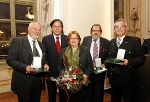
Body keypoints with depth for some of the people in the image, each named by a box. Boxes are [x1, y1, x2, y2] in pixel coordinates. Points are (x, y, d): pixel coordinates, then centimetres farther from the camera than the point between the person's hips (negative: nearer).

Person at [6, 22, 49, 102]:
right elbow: (10, 60, -10)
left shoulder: (41, 45, 15)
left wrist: (45, 65, 1)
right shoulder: (17, 41, -4)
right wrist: (25, 67, -24)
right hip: (24, 81, -5)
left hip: (38, 80, 5)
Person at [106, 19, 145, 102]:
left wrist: (129, 61, -24)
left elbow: (141, 58, -7)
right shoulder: (111, 42, 13)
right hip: (114, 77, 4)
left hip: (128, 79, -4)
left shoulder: (134, 40, -2)